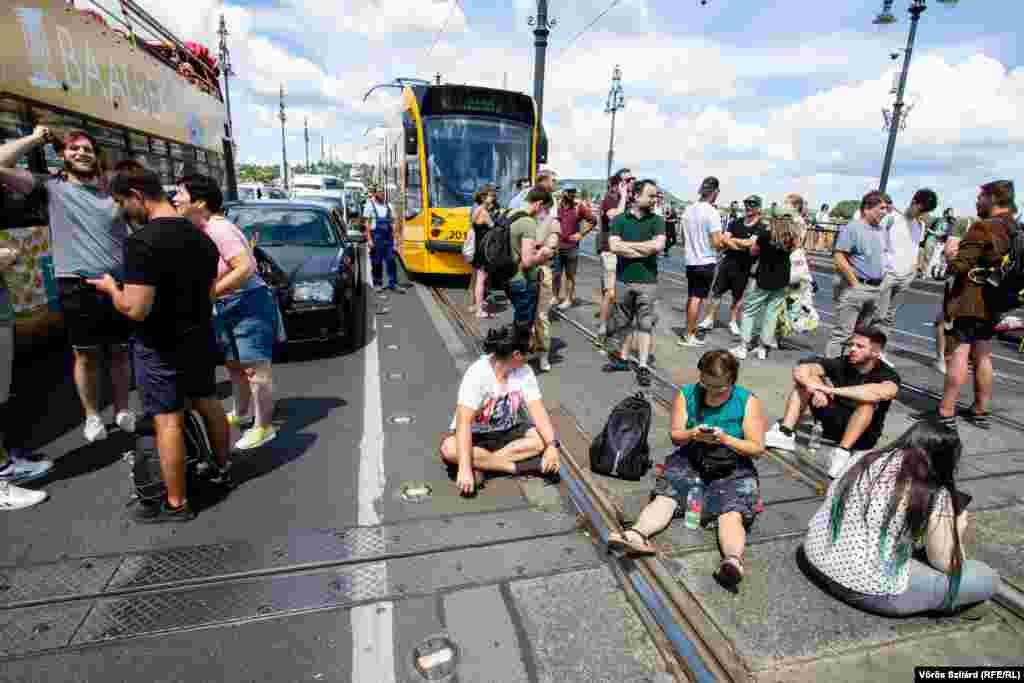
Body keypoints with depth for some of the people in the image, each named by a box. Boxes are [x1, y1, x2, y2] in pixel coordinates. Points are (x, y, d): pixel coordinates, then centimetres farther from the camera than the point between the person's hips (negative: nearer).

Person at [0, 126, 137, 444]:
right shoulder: (51, 186, 4)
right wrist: (35, 138, 2)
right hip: (78, 286, -2)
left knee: (120, 352, 13)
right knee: (86, 356, 11)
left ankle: (123, 410, 29)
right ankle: (92, 416, 26)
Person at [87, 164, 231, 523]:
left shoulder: (142, 241, -22)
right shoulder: (202, 237, 4)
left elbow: (136, 309, -24)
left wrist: (111, 287, -6)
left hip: (161, 346, -7)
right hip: (200, 338, 8)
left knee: (168, 421, 2)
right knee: (208, 403, 20)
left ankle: (176, 504, 13)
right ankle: (222, 468, 36)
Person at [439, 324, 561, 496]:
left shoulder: (524, 372, -10)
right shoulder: (477, 374, -26)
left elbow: (538, 411, -14)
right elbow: (464, 422, -34)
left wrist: (552, 445, -30)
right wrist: (465, 468, -43)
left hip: (506, 433, 5)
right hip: (475, 435, -4)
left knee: (543, 438, -19)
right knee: (449, 449, -35)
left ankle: (481, 466, -20)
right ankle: (521, 467, -25)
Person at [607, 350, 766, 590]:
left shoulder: (748, 402, -5)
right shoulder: (687, 395, 0)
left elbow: (757, 449, -5)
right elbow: (675, 436, 3)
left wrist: (726, 439, -21)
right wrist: (692, 434, -19)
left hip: (732, 471, -1)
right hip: (689, 462, 2)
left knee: (731, 514, -29)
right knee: (665, 497, -25)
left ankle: (733, 560, -52)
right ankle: (638, 534, -47)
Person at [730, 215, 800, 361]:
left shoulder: (765, 235, -13)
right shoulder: (792, 236, 0)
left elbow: (753, 252, 1)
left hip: (764, 281, -4)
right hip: (782, 282, 4)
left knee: (749, 310, 6)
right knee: (772, 313, 9)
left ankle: (743, 346, 4)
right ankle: (763, 348, 14)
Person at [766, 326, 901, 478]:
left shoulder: (888, 375, -13)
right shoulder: (841, 364, -5)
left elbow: (883, 392, -40)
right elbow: (800, 369, -19)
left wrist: (833, 390, -44)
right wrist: (817, 390, -39)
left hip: (862, 436, -3)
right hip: (831, 422, 4)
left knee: (868, 400, -32)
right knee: (805, 378, -12)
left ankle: (842, 452, -38)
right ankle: (785, 434, -26)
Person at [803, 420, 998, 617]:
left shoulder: (871, 460, 5)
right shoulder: (935, 495, -10)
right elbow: (945, 564, 1)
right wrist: (957, 530, 19)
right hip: (870, 591, -7)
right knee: (988, 578, 8)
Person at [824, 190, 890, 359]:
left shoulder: (881, 230, 13)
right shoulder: (852, 228, -11)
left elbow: (882, 256, 25)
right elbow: (838, 257, -18)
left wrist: (880, 280, 14)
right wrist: (854, 282, -17)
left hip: (875, 288, 8)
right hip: (854, 288, -8)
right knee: (843, 333, -8)